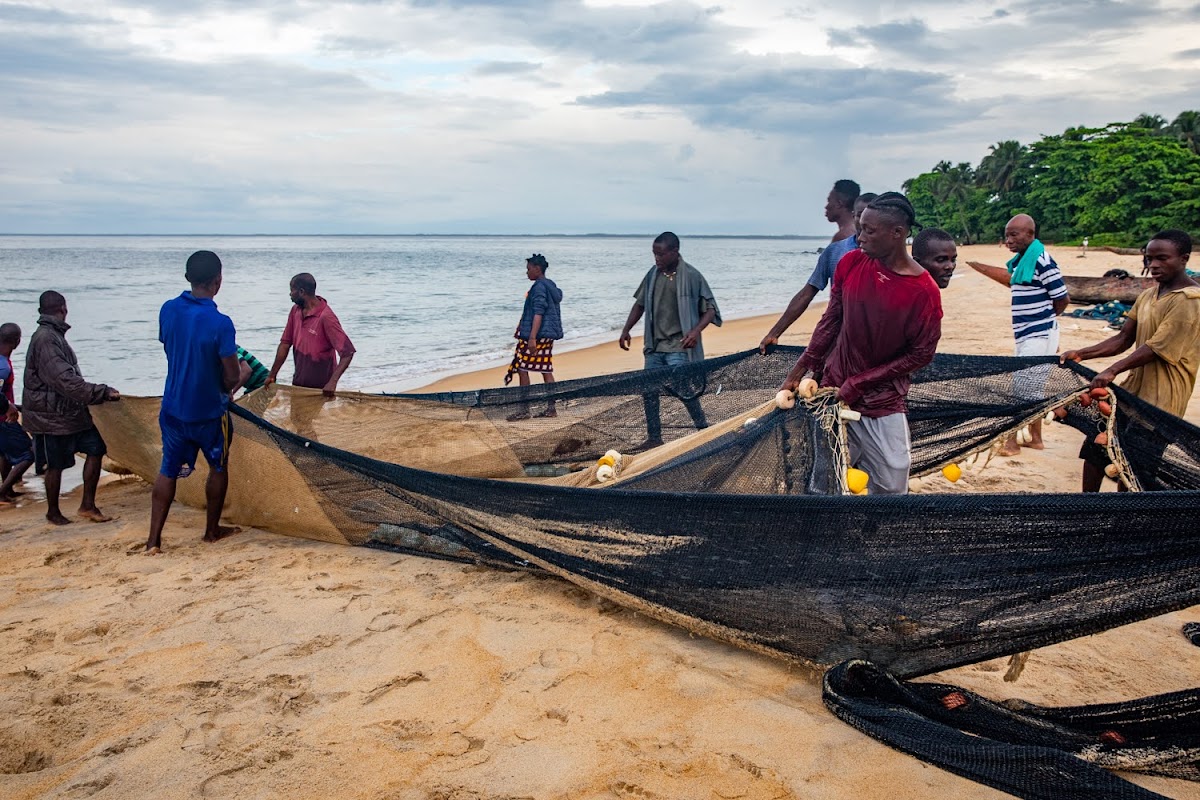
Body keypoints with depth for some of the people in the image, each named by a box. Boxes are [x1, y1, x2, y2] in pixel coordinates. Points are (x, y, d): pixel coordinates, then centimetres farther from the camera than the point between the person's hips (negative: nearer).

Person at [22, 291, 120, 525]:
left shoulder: (54, 336, 11)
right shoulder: (45, 339, -20)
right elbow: (66, 380, -27)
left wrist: (100, 393, 21)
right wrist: (102, 392, -28)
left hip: (69, 410, 9)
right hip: (52, 415, -9)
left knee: (96, 448, 4)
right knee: (56, 464, 3)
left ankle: (88, 505, 9)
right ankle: (53, 512, 21)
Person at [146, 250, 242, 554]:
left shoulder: (168, 310, -6)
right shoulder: (220, 323, -23)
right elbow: (231, 376, -19)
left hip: (173, 406, 4)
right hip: (209, 411, -4)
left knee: (168, 470, 14)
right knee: (218, 467, 18)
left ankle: (153, 540, 11)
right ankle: (213, 529, 29)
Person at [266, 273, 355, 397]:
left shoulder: (326, 317, -22)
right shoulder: (295, 311, 2)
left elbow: (348, 352, -27)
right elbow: (285, 344, 9)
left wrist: (333, 382, -36)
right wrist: (272, 375, 8)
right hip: (298, 385, 7)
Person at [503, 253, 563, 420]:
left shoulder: (539, 287, -14)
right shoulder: (551, 286, 15)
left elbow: (538, 313, -22)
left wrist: (532, 338, -27)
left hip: (537, 335, -10)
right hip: (548, 335, 10)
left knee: (522, 369, -4)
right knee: (546, 371, 10)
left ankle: (524, 410, -3)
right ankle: (551, 408, 11)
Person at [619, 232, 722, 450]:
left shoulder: (691, 276, -9)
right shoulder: (653, 274, 7)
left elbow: (710, 308, -7)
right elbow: (640, 304, 18)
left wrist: (696, 331, -22)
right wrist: (626, 330, 11)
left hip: (679, 346, -6)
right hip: (654, 345, 6)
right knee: (648, 390, 6)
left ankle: (704, 430, 6)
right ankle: (654, 438, 17)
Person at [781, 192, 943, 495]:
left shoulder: (924, 291, -13)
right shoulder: (851, 263, -3)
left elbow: (921, 354, -9)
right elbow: (831, 320, 5)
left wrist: (859, 384, -12)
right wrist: (800, 370, 2)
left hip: (883, 405, -2)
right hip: (833, 391, 3)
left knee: (892, 487, 1)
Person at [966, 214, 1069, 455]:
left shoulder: (1042, 260, -18)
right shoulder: (1021, 260, 7)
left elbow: (1062, 299, -13)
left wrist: (1044, 319, 2)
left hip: (1038, 336, -9)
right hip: (1027, 335, 9)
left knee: (1022, 390, -4)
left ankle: (1012, 442, 4)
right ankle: (1035, 438, 27)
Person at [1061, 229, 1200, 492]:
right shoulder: (1148, 296, 11)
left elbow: (1155, 349, -22)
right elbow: (1123, 339, 11)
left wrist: (1113, 371, -30)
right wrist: (1081, 354, 0)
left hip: (1160, 399, -8)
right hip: (1134, 388, 8)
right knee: (1095, 449, 9)